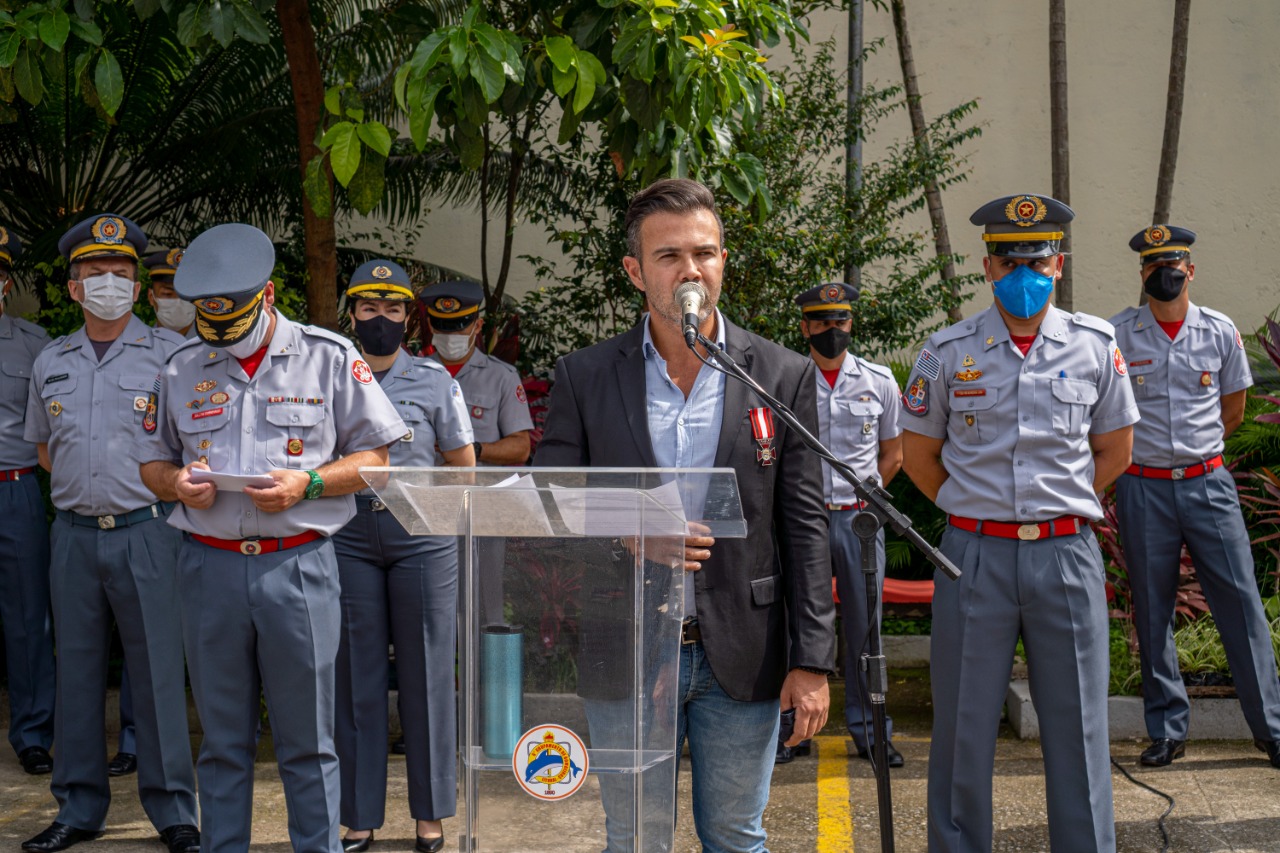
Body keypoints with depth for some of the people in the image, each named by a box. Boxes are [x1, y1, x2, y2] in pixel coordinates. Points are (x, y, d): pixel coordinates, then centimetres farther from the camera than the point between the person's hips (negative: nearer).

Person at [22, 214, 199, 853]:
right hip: (74, 533, 4)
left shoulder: (170, 353, 0)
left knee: (158, 670, -2)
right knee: (77, 670, 10)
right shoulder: (51, 363, 13)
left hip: (145, 531, -4)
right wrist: (80, 484, 12)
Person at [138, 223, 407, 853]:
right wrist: (177, 483, -3)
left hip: (298, 565, -3)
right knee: (222, 740, 11)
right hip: (209, 566, 3)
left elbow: (373, 455, 3)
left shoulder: (328, 357, 2)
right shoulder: (182, 368, 12)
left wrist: (307, 483, -13)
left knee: (307, 742, 4)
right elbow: (154, 459, 19)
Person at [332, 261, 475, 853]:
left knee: (426, 672, 3)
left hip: (421, 533, -1)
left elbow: (463, 469, 10)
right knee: (355, 676, 4)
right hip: (347, 535, 1)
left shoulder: (434, 381, 5)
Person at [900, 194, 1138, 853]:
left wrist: (1060, 506, 10)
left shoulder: (1095, 345, 5)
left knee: (1077, 725, 7)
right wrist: (977, 513, 7)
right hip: (975, 554, -1)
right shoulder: (948, 351, 2)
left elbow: (1114, 449, 15)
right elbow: (918, 454, 11)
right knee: (964, 725, 5)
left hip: (1067, 554, 1)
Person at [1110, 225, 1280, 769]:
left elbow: (1233, 409, 17)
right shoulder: (1117, 335, -1)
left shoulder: (1221, 332, 4)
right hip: (1142, 489, 0)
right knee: (1151, 612, 5)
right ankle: (1167, 730, 16)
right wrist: (1151, 448, 10)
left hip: (1208, 485, 1)